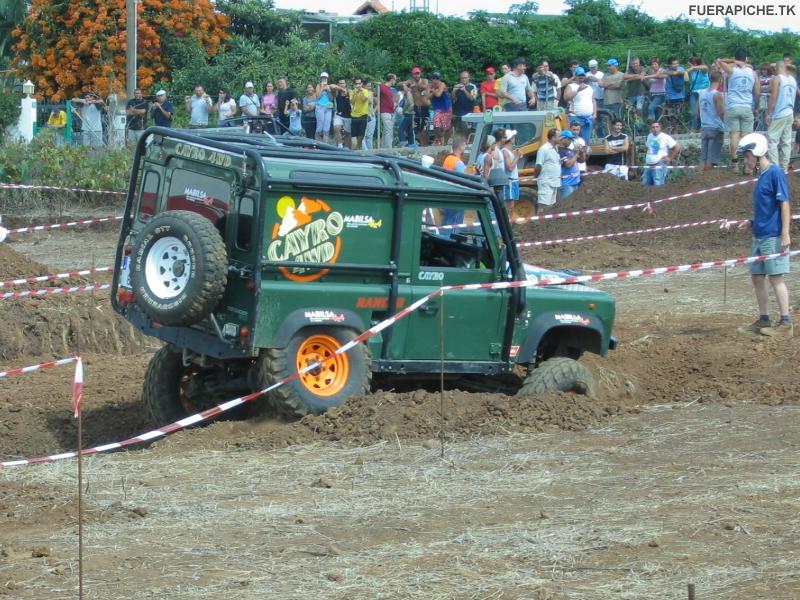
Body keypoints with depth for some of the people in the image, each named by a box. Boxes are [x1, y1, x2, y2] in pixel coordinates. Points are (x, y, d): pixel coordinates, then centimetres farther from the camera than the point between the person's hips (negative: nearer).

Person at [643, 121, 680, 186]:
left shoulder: (665, 137, -8)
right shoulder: (649, 136, 12)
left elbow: (677, 147, -8)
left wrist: (670, 158, -7)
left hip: (659, 165, -7)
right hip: (648, 165, 7)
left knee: (658, 186, -12)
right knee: (645, 185, 6)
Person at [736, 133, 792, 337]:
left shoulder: (775, 173, -11)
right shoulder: (761, 175, 14)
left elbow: (784, 204, -15)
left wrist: (785, 234, -19)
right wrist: (751, 222, 12)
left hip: (773, 236, -9)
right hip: (759, 236, 9)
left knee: (775, 277, -8)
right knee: (757, 277, 11)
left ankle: (786, 323, -5)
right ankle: (764, 321, 19)